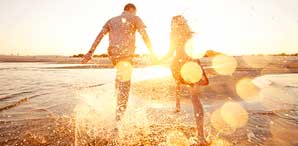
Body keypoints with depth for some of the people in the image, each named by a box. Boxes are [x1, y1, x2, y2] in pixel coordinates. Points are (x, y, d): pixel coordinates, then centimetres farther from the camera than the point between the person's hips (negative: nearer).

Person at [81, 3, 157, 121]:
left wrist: (90, 52, 8)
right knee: (125, 84, -2)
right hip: (125, 53, -5)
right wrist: (152, 52, 3)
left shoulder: (112, 20, 23)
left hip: (112, 53, 6)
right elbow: (144, 35, -1)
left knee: (120, 75, 34)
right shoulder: (134, 18, 12)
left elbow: (99, 36, 13)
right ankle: (119, 116, -1)